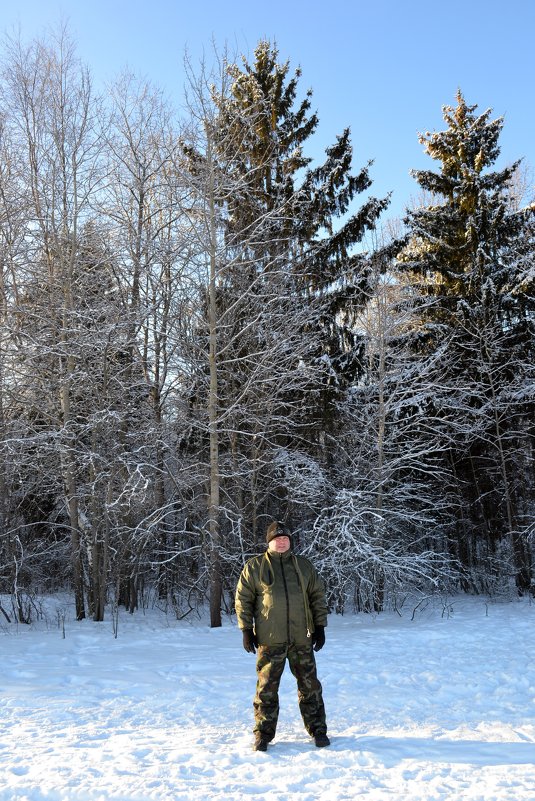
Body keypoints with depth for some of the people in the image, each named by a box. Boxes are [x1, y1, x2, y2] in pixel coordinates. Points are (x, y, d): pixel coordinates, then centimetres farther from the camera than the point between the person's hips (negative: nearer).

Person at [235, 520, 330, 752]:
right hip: (269, 640, -2)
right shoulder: (254, 567, 1)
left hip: (301, 638, 2)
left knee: (310, 685, 8)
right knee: (266, 688, 4)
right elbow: (243, 599, 3)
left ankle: (317, 729, 21)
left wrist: (320, 627, 8)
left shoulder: (304, 566, 9)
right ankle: (263, 734, 16)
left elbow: (318, 596, 13)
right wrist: (247, 630, -2)